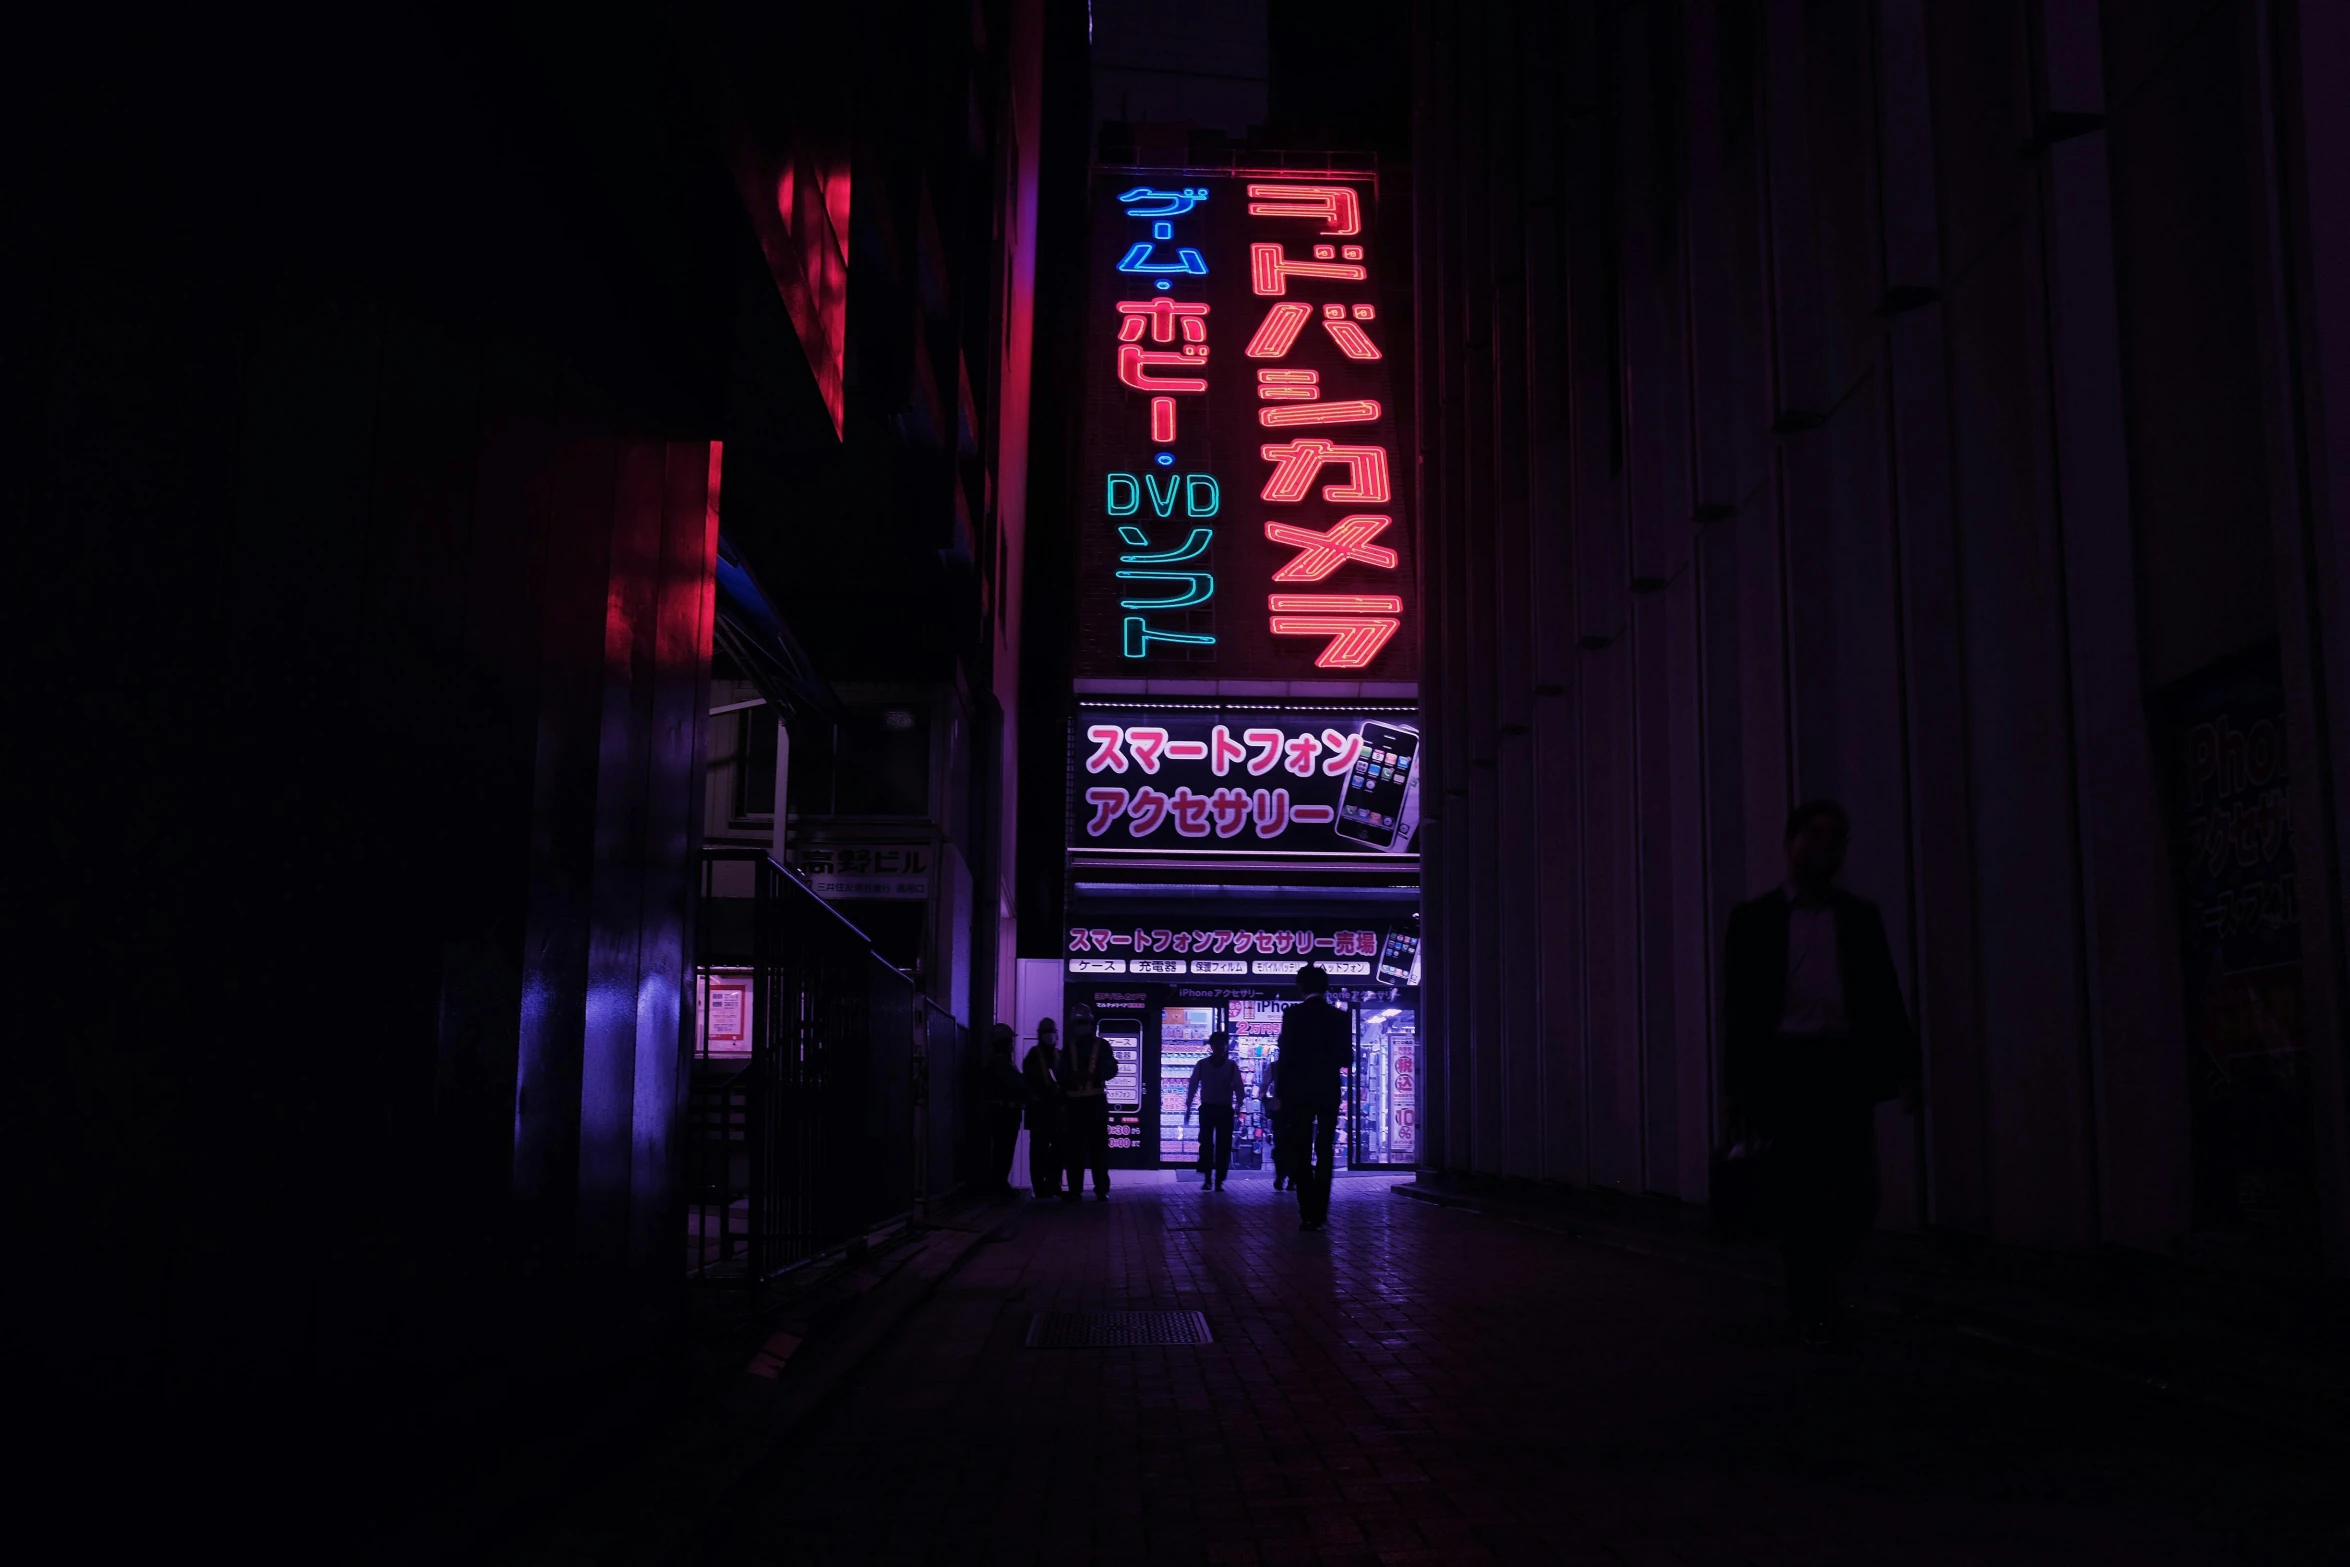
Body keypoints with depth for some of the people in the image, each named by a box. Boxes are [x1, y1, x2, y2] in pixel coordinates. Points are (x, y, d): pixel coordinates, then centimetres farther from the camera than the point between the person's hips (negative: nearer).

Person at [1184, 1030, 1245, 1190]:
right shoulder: (1202, 1065, 2)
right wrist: (1188, 1107, 2)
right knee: (1206, 1144, -2)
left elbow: (1239, 1087, 0)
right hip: (1207, 1109, 0)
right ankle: (1207, 1179, 5)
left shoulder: (1232, 1066, 1)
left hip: (1225, 1110, 0)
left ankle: (1219, 1181, 5)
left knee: (1223, 1146, 0)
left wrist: (1238, 1105, -14)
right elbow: (1193, 1087, 5)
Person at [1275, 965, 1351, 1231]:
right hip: (1329, 1092, 2)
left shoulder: (1292, 1015, -7)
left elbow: (1285, 1056, -9)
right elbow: (1346, 1058, 3)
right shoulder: (1340, 1017, 0)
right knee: (1325, 1152, 9)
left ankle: (1308, 1213, -3)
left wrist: (1282, 1093, -2)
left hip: (1300, 1091, -2)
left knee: (1301, 1154, 4)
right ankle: (1319, 1213, 6)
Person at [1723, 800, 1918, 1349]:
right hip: (1787, 1069, -2)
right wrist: (1739, 1085, -2)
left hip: (1847, 1070, 2)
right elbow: (1737, 1006, 3)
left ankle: (1813, 1272, 26)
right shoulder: (1755, 919, 6)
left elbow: (1886, 995, 10)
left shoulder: (1860, 917, 13)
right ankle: (1812, 1310, 12)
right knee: (1799, 1198, 0)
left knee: (1858, 1200, -1)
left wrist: (1904, 1066, 0)